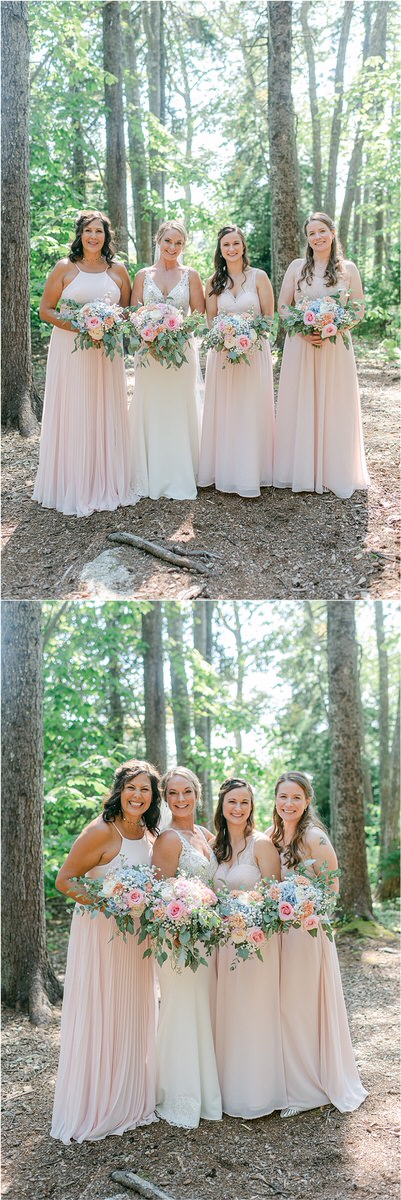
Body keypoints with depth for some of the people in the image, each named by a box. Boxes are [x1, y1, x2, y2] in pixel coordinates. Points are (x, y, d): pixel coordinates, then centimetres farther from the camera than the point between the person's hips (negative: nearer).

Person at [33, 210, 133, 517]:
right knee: (72, 416, -1)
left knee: (106, 415, 6)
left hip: (106, 352, 3)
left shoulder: (118, 270, 8)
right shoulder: (65, 268, 1)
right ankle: (72, 488, 6)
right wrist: (75, 325, -17)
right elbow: (46, 309, -1)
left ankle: (106, 484, 17)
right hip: (70, 349, -3)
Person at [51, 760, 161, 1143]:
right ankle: (91, 1110, 14)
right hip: (100, 933, -7)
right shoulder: (101, 831, -18)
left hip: (136, 936, 7)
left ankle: (129, 1101, 30)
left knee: (133, 1017, 15)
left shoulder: (148, 834, 4)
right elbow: (65, 880, -16)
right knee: (97, 1018, 0)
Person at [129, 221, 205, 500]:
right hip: (149, 350, 1)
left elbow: (199, 315, 4)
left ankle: (181, 479, 7)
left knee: (180, 411, 1)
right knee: (150, 411, 1)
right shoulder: (143, 275, 8)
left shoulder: (190, 275, 6)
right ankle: (151, 477, 9)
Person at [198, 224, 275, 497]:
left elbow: (269, 317, -1)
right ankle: (225, 472, 11)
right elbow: (210, 321, 10)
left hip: (254, 349, -2)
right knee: (224, 412, 4)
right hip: (223, 351, 3)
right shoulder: (214, 282, 8)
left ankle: (252, 472, 5)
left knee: (252, 411, -1)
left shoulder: (259, 277, 0)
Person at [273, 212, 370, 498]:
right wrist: (302, 331, -12)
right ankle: (301, 471, 11)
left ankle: (333, 472, 14)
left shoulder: (348, 269, 4)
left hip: (336, 346, 0)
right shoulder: (297, 267, 5)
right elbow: (282, 307, 5)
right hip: (300, 345, 0)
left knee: (334, 407, 3)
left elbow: (359, 310, 4)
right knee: (301, 408, 2)